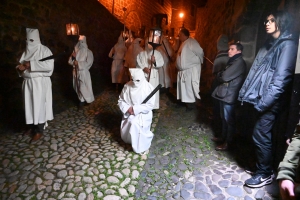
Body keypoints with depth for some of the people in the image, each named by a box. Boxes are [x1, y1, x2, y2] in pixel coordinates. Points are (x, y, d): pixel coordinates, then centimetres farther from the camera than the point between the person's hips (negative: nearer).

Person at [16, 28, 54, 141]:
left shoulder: (44, 50, -7)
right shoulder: (26, 51, 12)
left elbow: (49, 65, -22)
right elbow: (22, 65, 16)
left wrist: (31, 64, -21)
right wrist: (20, 67, -8)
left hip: (40, 83, -6)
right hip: (28, 82, 6)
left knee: (39, 106, 0)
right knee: (29, 105, 12)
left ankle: (39, 130, 9)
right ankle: (31, 126, 28)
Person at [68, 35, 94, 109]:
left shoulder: (88, 52, -6)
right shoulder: (76, 50, 9)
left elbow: (88, 63, -15)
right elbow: (70, 61, 9)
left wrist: (79, 63, -18)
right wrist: (72, 57, -12)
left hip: (83, 72, -5)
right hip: (76, 72, 5)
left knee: (83, 87, -4)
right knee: (78, 87, 11)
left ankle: (82, 101, 9)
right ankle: (82, 100, 25)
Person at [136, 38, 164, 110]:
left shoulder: (157, 53, 4)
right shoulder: (141, 54, 10)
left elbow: (161, 63, -5)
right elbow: (138, 63, 1)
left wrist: (155, 61, -23)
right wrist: (144, 68, -15)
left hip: (153, 75, -1)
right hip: (143, 75, 2)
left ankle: (153, 107, 8)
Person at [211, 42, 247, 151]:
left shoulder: (239, 63, -15)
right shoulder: (232, 61, 17)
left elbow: (225, 77, -21)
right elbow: (221, 75, 17)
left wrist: (220, 75, -1)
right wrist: (221, 75, -4)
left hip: (229, 95, -9)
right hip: (224, 93, 10)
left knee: (229, 120, 1)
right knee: (224, 118, 18)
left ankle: (228, 142, 13)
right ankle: (223, 137, 32)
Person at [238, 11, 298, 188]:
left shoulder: (287, 45, -9)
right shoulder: (270, 44, 18)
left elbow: (281, 78, -18)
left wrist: (264, 101, -22)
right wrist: (248, 93, 9)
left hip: (270, 102, -8)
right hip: (261, 98, 8)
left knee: (261, 135, -3)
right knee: (263, 135, 16)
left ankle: (265, 173, 14)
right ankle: (262, 165, 30)